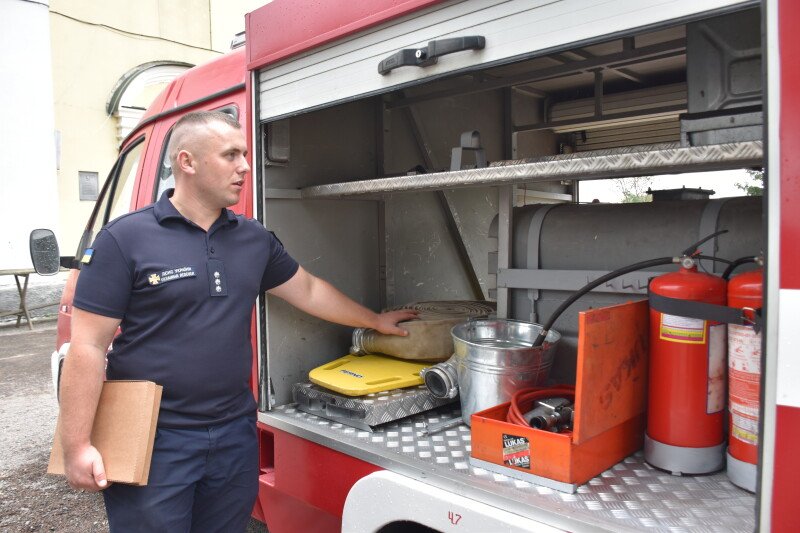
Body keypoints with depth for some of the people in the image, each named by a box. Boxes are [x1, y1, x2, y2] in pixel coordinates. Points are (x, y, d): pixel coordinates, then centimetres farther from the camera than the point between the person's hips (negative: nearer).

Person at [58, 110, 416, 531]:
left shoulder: (254, 239, 5)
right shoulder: (125, 238, -10)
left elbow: (308, 291, 17)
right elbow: (87, 346, -11)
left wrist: (376, 321, 22)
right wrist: (77, 446, -13)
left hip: (236, 433, 5)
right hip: (153, 439, -4)